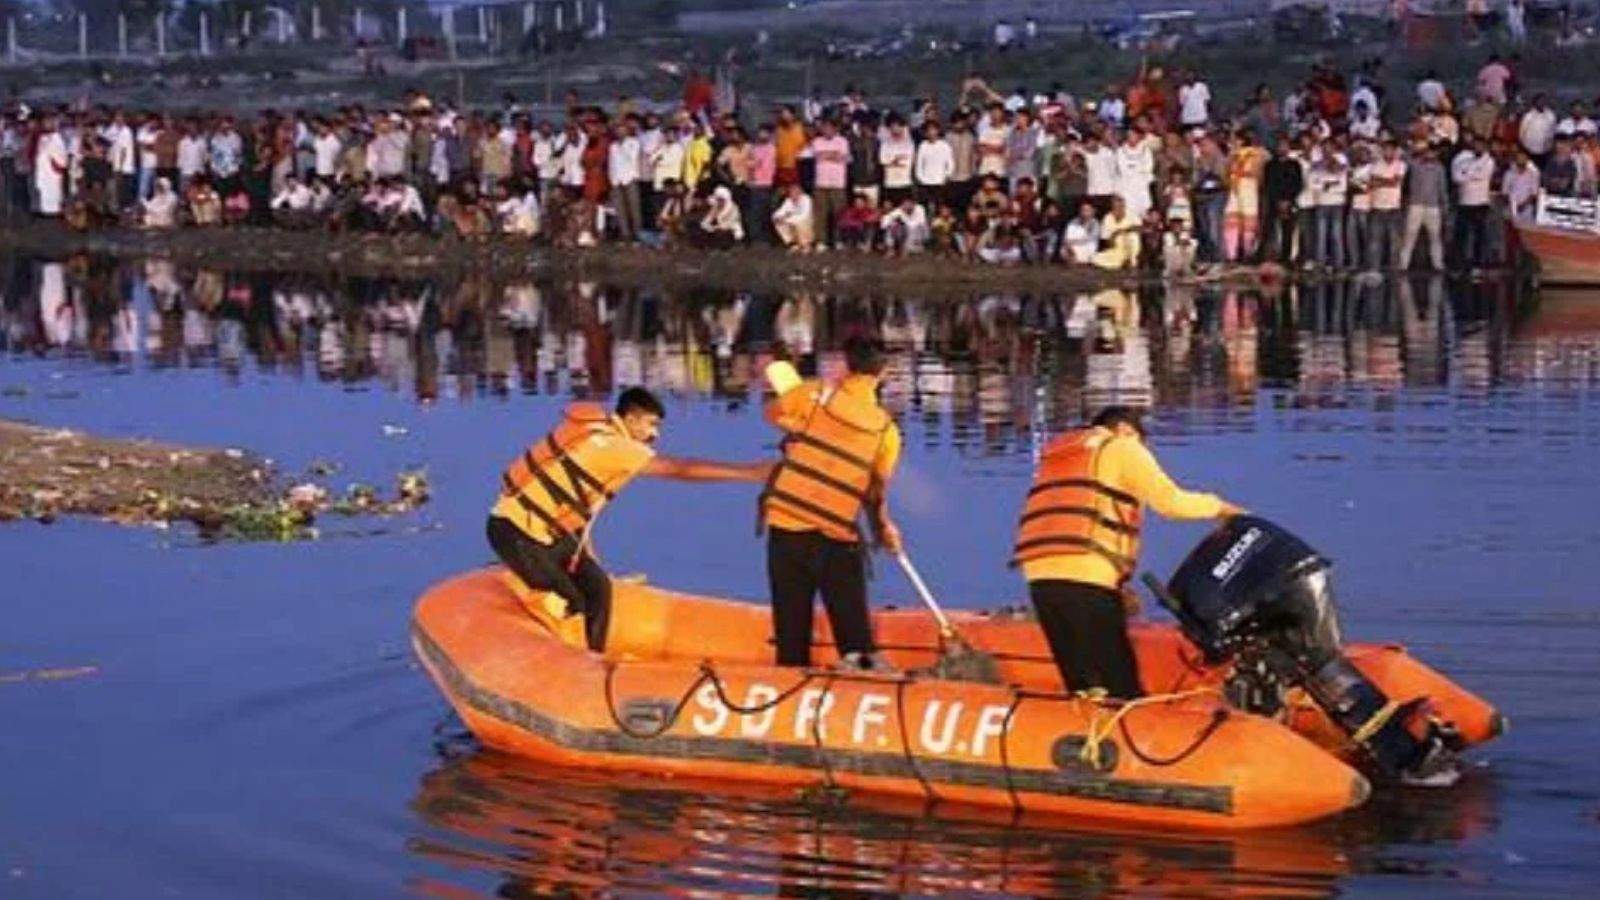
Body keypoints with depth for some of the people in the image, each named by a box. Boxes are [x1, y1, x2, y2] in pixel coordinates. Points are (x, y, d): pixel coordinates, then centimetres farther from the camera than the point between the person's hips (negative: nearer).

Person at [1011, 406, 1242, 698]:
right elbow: (1169, 500, -1)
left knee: (1082, 687, 9)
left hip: (1041, 575, 7)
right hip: (1086, 578, -7)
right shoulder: (1121, 448, 9)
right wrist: (1218, 507, 14)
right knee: (1119, 690, -9)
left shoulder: (1058, 455, 31)